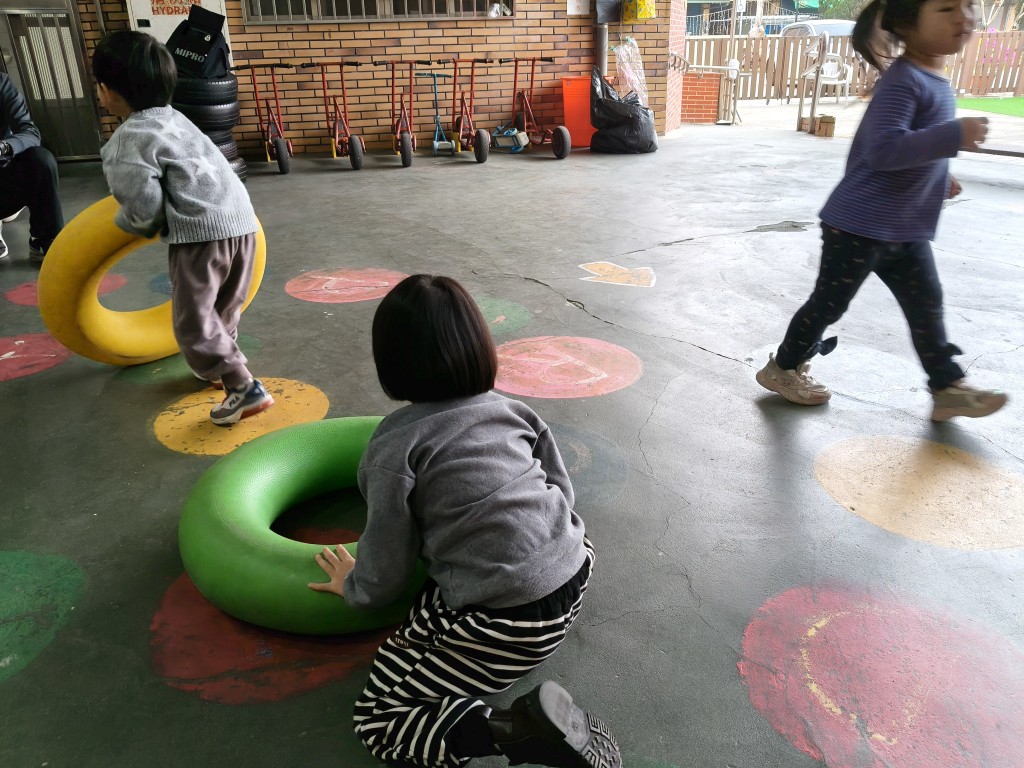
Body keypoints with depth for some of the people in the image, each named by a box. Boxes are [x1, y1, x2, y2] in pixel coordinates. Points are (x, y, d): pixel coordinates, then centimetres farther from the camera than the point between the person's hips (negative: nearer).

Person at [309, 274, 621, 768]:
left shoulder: (395, 444, -10)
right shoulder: (512, 408, 5)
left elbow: (385, 573, -3)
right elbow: (562, 491, 13)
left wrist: (353, 586, 19)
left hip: (504, 621, -7)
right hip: (571, 578, 7)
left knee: (377, 721, 7)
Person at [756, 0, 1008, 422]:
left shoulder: (935, 79, 11)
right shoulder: (903, 81, -20)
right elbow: (884, 149, -33)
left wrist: (937, 174, 22)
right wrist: (955, 135, -35)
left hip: (907, 229, 9)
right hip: (860, 225, -9)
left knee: (927, 304, 13)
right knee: (830, 303, 4)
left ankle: (948, 388, 24)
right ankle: (783, 368, 23)